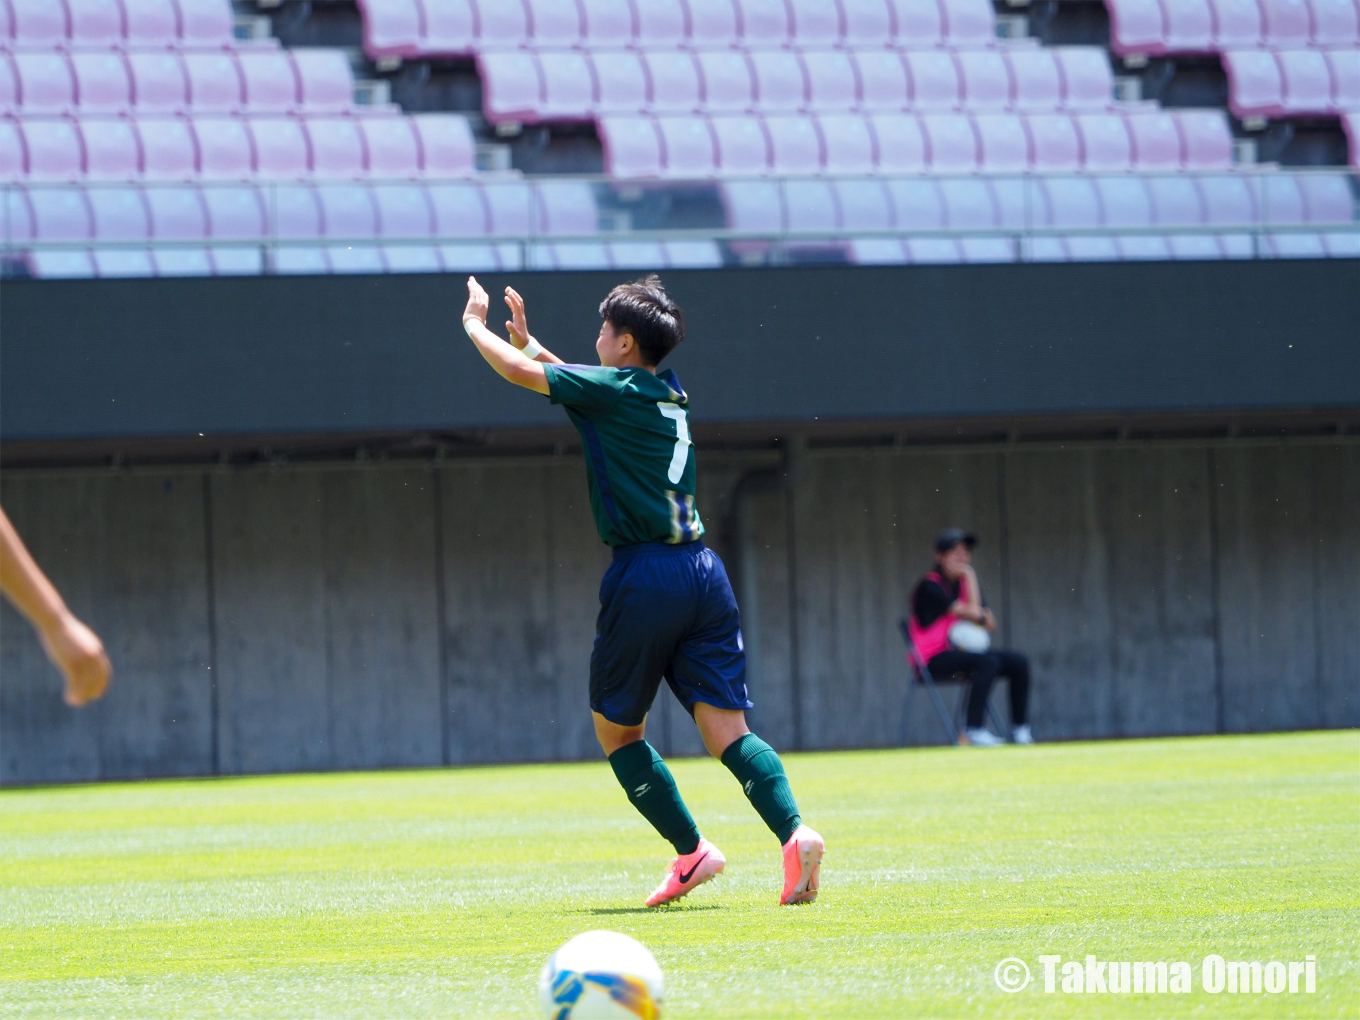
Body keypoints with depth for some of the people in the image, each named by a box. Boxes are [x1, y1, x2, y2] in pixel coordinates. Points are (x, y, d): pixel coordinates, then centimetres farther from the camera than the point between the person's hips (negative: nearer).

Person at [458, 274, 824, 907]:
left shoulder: (615, 389, -4)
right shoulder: (668, 394, 18)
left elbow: (519, 372, -5)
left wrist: (475, 325, 13)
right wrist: (528, 340, 38)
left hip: (645, 573, -6)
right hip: (703, 570, 6)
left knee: (616, 727, 10)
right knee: (726, 730, -2)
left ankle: (691, 849, 1)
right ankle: (794, 831, -25)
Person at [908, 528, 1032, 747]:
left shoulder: (965, 583, 11)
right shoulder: (930, 587, -13)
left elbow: (990, 625, 4)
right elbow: (972, 614, -20)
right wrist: (970, 576, -10)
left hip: (960, 652, 8)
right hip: (933, 659, -8)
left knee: (1019, 662, -5)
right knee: (987, 661, -32)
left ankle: (1020, 729, -1)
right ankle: (973, 730, -31)